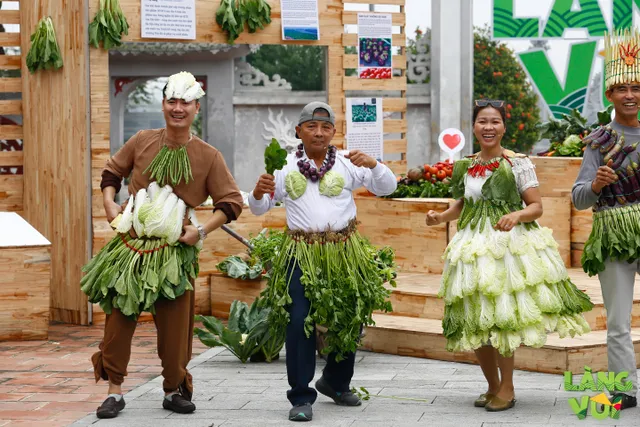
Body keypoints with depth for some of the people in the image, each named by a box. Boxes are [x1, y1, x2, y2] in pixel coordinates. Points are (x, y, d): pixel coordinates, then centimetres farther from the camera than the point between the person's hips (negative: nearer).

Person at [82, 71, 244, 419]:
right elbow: (112, 171, 18)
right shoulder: (142, 142, 3)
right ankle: (115, 390, 8)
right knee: (118, 315, -1)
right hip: (131, 241, 1)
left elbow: (232, 202, 2)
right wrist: (109, 203, 2)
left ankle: (174, 390, 20)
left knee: (175, 324, 4)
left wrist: (203, 229, -8)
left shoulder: (208, 156, -1)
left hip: (176, 249, -1)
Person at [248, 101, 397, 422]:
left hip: (343, 251, 2)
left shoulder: (348, 164, 5)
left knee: (349, 321, 11)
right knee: (299, 323, -11)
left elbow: (387, 187, 2)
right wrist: (258, 193, -14)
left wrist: (372, 164, -17)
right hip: (301, 254, -2)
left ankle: (336, 383, 35)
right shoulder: (285, 167, 5)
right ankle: (301, 398, -2)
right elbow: (259, 209, 9)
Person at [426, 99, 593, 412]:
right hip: (473, 246, 5)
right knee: (475, 322, 6)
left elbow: (537, 206, -5)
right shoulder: (465, 166, 10)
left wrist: (517, 215, -24)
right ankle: (492, 386, 24)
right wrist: (440, 217, 6)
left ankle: (507, 388, 4)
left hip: (510, 244, -5)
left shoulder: (518, 163, -4)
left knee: (502, 318, -12)